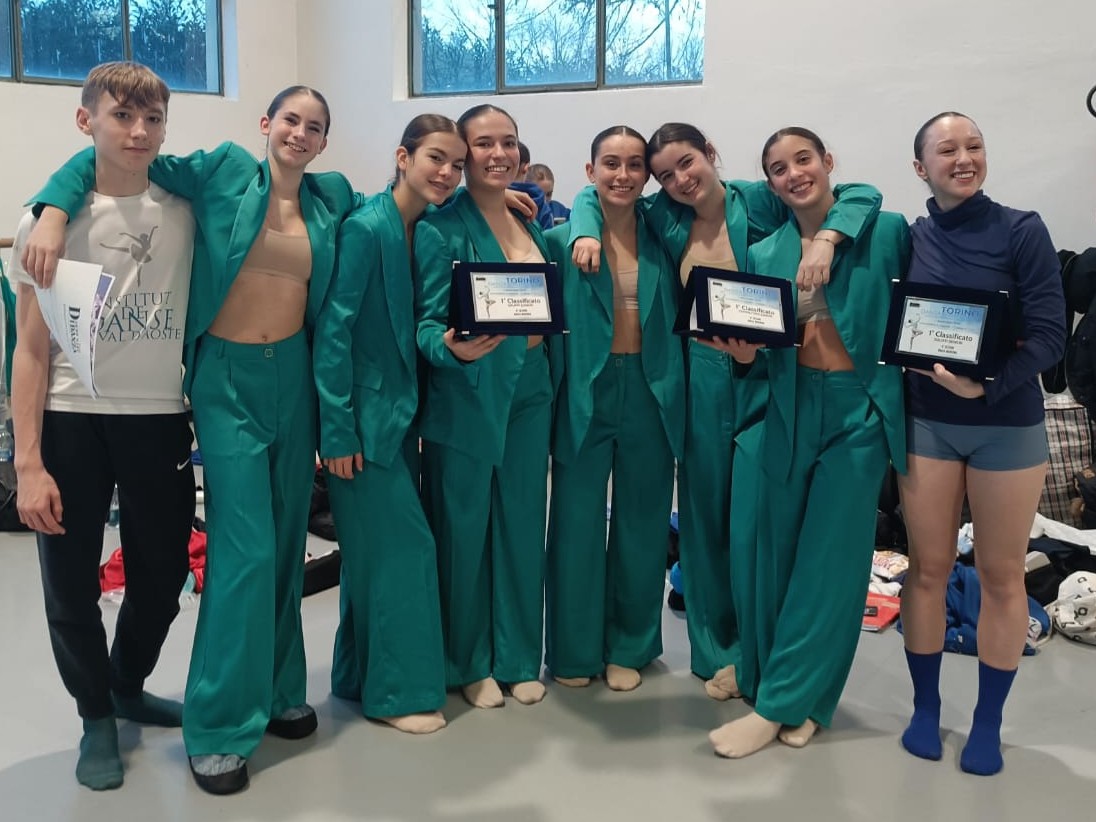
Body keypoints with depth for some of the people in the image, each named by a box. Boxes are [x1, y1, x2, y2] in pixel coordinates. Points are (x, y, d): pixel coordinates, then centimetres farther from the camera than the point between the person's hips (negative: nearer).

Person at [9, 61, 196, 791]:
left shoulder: (185, 213, 1)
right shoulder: (50, 220, -4)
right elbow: (32, 349, -4)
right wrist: (28, 462, -9)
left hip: (160, 419, 2)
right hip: (71, 421, -2)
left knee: (163, 578, 12)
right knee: (72, 589, 6)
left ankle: (128, 688, 40)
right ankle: (97, 718, 30)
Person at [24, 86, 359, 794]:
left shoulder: (333, 197, 8)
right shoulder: (224, 171, -3)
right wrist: (55, 208, -16)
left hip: (295, 377, 4)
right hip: (227, 378, -4)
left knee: (287, 543, 11)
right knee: (245, 549, -8)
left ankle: (276, 689, 28)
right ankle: (221, 725, 5)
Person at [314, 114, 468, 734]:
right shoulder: (366, 228, -15)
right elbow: (334, 329, -18)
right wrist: (337, 430, -19)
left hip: (403, 409, 8)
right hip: (365, 412, -7)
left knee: (380, 548, 15)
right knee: (404, 546, -3)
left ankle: (363, 676, 29)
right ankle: (399, 691, 12)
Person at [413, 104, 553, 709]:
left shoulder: (531, 221, 11)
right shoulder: (441, 227, -8)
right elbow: (426, 323, -11)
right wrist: (453, 347, -30)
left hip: (529, 393, 6)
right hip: (465, 396, -5)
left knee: (522, 526, 11)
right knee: (463, 528, 4)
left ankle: (518, 658, 26)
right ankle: (467, 663, 22)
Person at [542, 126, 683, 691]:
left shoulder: (663, 239, 6)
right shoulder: (562, 241, -1)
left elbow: (677, 321, 9)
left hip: (651, 393, 3)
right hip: (585, 392, -2)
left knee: (642, 524, 11)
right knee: (577, 523, 3)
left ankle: (628, 647, 27)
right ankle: (574, 650, 21)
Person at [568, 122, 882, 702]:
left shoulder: (760, 203, -4)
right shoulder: (665, 218, 6)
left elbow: (862, 195, -7)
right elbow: (592, 198, 18)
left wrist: (825, 239, -25)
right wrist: (586, 233, -2)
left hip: (762, 373, -3)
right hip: (701, 376, 3)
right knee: (705, 510, 9)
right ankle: (717, 650, 23)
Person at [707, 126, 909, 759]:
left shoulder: (887, 232, 2)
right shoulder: (762, 255, 10)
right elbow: (764, 358, 10)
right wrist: (744, 354, -9)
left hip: (859, 411, -2)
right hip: (784, 412, 3)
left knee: (830, 558, 1)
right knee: (767, 554, 3)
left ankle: (778, 704, 12)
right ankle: (801, 700, 22)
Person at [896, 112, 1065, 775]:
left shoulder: (1021, 230, -7)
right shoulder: (908, 239, 2)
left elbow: (1050, 334, -12)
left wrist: (987, 385, -24)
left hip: (1008, 425, -2)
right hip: (926, 423, 2)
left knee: (1002, 574, 7)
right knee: (928, 567, 7)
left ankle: (988, 721, 22)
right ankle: (926, 708, 24)